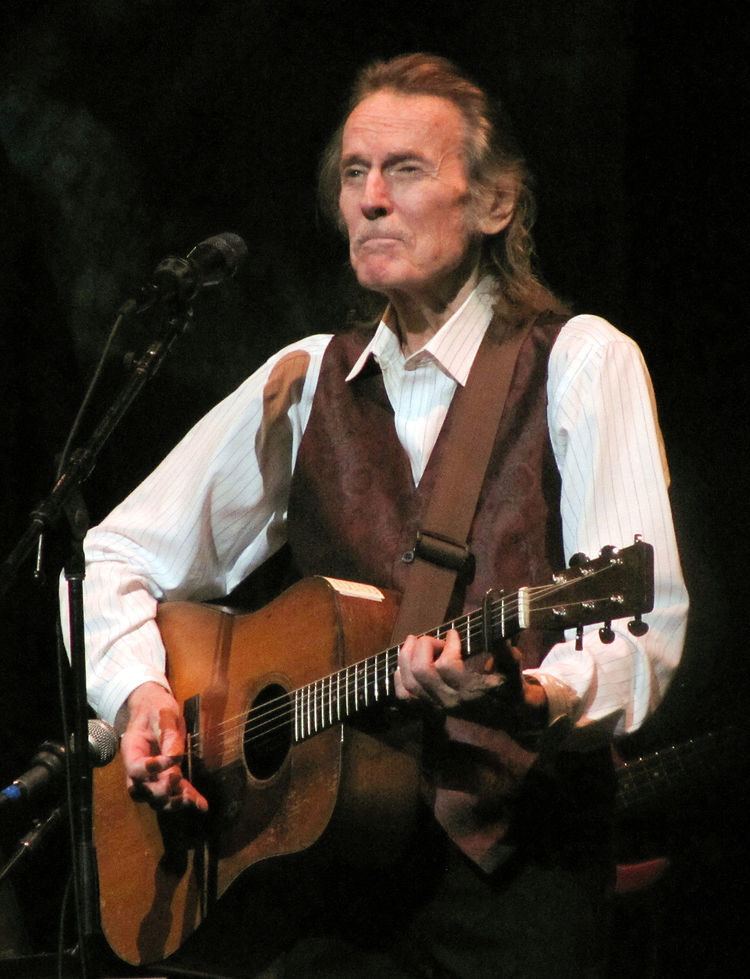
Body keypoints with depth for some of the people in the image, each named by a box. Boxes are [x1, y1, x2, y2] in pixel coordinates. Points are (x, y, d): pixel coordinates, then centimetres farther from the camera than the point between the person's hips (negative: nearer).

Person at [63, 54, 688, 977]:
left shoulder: (578, 363, 0)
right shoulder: (304, 382, 14)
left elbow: (644, 634, -10)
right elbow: (116, 559, 19)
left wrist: (520, 693, -30)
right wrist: (139, 689, -1)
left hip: (511, 872, -2)